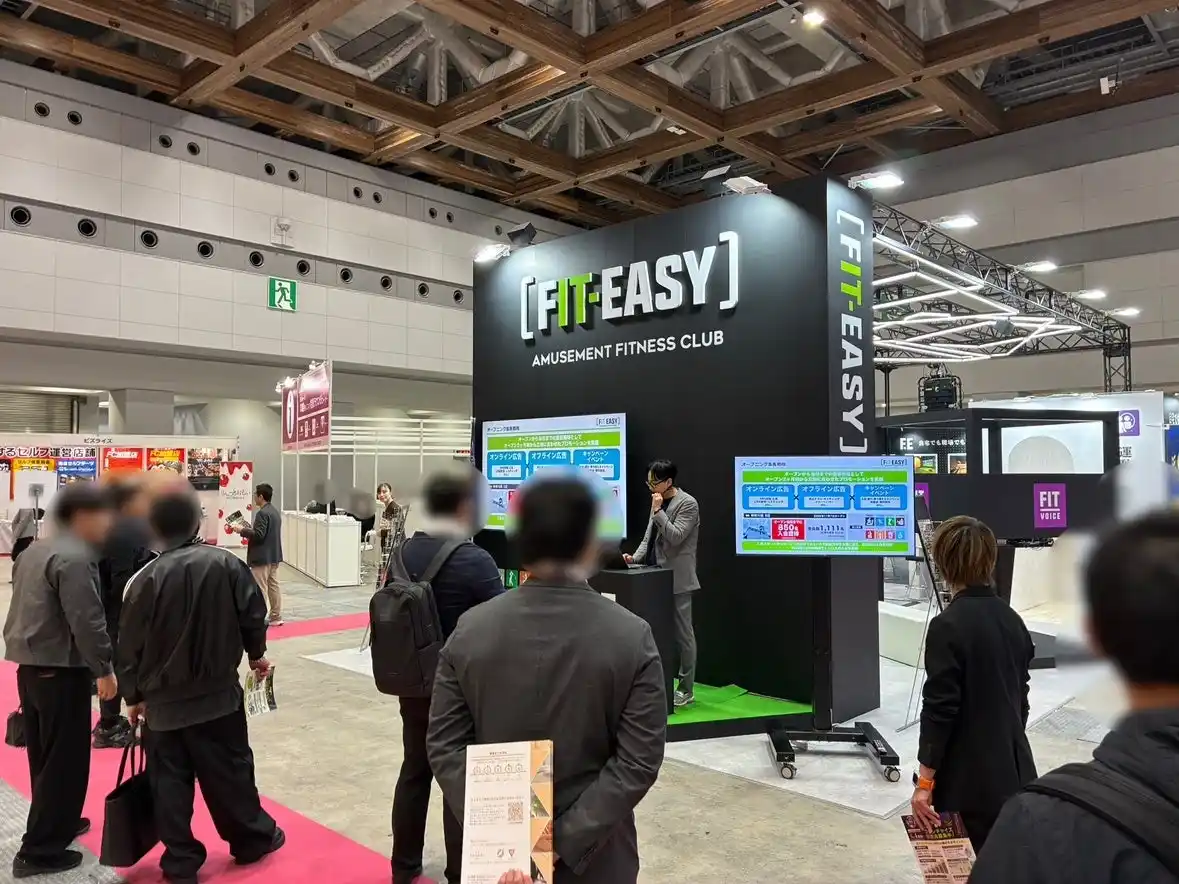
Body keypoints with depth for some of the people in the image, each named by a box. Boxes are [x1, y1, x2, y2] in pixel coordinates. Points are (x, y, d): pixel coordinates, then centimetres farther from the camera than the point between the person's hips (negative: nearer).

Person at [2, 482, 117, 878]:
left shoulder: (36, 549, 13)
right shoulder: (75, 558, -19)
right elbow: (87, 621, -23)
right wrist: (104, 669, -15)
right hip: (61, 671, -10)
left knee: (45, 755, 21)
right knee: (65, 761, 0)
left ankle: (55, 822, 36)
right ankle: (40, 850, 7)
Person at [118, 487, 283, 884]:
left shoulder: (146, 579, -12)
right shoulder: (227, 564, -12)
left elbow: (131, 646, -4)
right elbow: (253, 615, -3)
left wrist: (134, 695, 11)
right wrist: (256, 654, 17)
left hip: (164, 700, 0)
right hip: (219, 692, 0)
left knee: (170, 782, 11)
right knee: (230, 771, 14)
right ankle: (254, 837, 29)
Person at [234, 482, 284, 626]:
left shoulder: (262, 513, -18)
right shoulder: (275, 511, 12)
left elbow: (259, 535, -23)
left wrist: (242, 530, -12)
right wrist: (249, 528, 14)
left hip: (262, 557, -10)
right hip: (274, 556, 10)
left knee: (260, 589, -4)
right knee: (274, 586, 12)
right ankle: (276, 617, 18)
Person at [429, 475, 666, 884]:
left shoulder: (471, 629, -9)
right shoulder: (632, 637, -15)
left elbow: (444, 743, -7)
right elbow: (640, 760, -16)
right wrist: (568, 837, -15)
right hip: (593, 850, -1)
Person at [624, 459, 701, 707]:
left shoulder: (687, 504, -10)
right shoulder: (659, 502, 14)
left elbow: (675, 537, -19)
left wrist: (657, 511, -17)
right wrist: (635, 558, 2)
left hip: (676, 579, -8)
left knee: (682, 633, 1)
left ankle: (686, 689, 10)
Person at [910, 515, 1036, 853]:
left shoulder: (948, 626, -18)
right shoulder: (1013, 620, 4)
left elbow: (939, 708, -18)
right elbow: (1020, 696, 13)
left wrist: (925, 781, -11)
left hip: (967, 780, -7)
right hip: (1013, 772, 7)